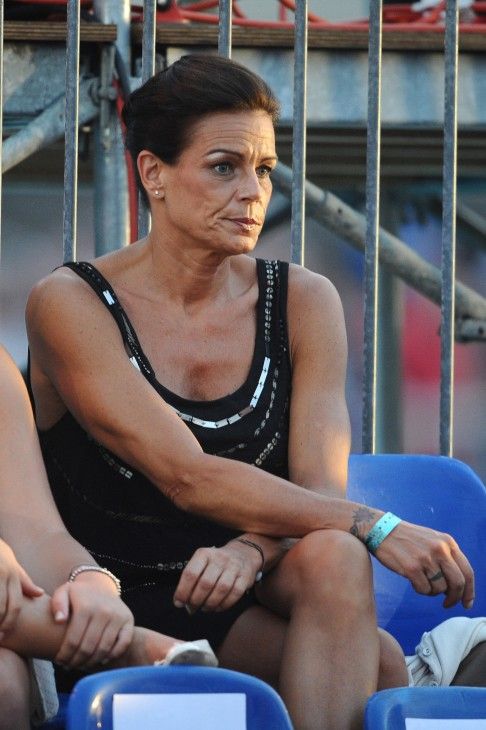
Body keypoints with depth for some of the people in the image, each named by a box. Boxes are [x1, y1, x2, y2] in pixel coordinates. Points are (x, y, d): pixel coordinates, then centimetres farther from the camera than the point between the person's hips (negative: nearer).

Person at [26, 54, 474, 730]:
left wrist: (251, 550, -29)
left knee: (333, 558, -32)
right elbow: (187, 477, -18)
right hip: (123, 611, -4)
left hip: (247, 594, 4)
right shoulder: (70, 305, -7)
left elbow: (321, 490, -5)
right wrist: (376, 529, -27)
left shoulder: (303, 301, 6)